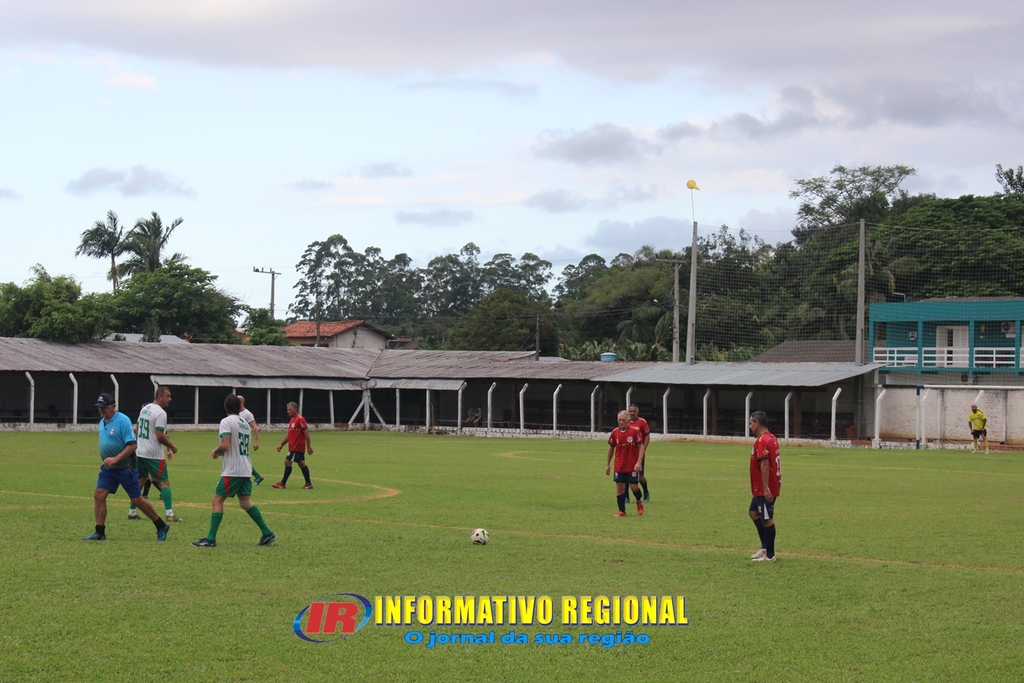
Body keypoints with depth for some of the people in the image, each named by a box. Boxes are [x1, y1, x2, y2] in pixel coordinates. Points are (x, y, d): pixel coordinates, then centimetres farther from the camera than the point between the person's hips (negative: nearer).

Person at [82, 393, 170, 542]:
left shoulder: (123, 421, -17)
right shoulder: (102, 422, 9)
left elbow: (132, 445, -22)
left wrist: (115, 459, -28)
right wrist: (107, 460, 17)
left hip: (125, 467, -7)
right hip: (108, 468, 7)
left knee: (136, 500, -1)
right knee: (98, 495, -6)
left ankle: (161, 527, 14)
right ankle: (100, 532, 0)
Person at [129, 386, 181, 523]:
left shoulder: (144, 409, 11)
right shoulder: (160, 413, -16)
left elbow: (136, 430, 17)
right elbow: (160, 436, -21)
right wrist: (172, 447, -8)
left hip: (140, 452, 8)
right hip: (154, 454, -8)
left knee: (139, 481, 16)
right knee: (164, 482, -3)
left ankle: (132, 512, 18)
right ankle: (169, 514, -9)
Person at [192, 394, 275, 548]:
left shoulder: (227, 421, -9)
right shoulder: (245, 424, 16)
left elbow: (225, 445, -20)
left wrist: (216, 452, 1)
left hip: (232, 470, -8)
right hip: (245, 470, 8)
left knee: (217, 500, -4)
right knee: (246, 502, 15)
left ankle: (211, 539, -7)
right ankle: (267, 534, 14)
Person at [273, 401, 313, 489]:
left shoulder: (300, 419, -14)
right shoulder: (292, 420, 16)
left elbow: (306, 433, -16)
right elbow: (289, 435, 23)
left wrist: (309, 446, -18)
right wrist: (282, 444, 19)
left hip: (297, 447, -9)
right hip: (293, 446, 9)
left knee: (287, 461, -8)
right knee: (302, 464, 9)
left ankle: (283, 483, -3)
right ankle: (308, 484, 11)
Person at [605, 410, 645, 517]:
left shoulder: (635, 431, -8)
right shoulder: (615, 432, 2)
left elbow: (641, 447, -7)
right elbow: (611, 448, 12)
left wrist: (639, 462, -17)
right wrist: (608, 464, 12)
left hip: (633, 466, -3)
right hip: (619, 466, 3)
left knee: (633, 486, -4)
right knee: (619, 487, 0)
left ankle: (639, 502, 28)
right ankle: (622, 511, 10)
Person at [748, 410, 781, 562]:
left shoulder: (762, 441, -18)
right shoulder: (772, 438, 12)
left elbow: (765, 464, -24)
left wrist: (765, 488, -26)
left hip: (765, 489, -10)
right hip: (761, 488, 10)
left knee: (767, 519, -2)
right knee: (754, 512, 18)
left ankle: (769, 555, 5)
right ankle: (765, 547, 21)